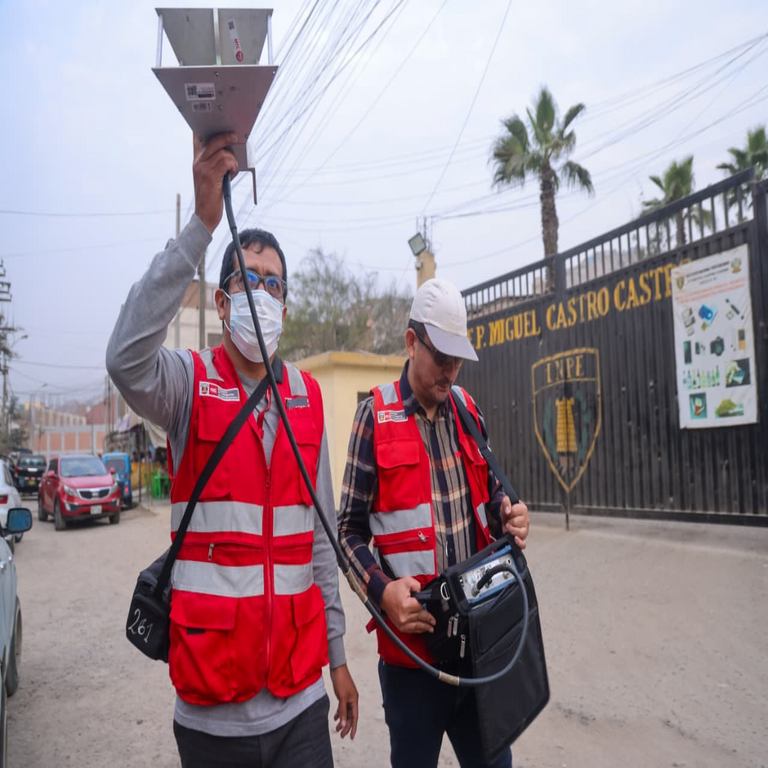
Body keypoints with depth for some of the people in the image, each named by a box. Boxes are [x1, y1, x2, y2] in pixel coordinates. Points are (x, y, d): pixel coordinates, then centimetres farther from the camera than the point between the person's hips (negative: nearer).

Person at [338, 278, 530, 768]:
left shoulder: (468, 411, 8)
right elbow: (351, 531, -5)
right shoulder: (376, 415, -7)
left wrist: (507, 515, -3)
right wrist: (382, 590, -20)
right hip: (412, 640, -4)